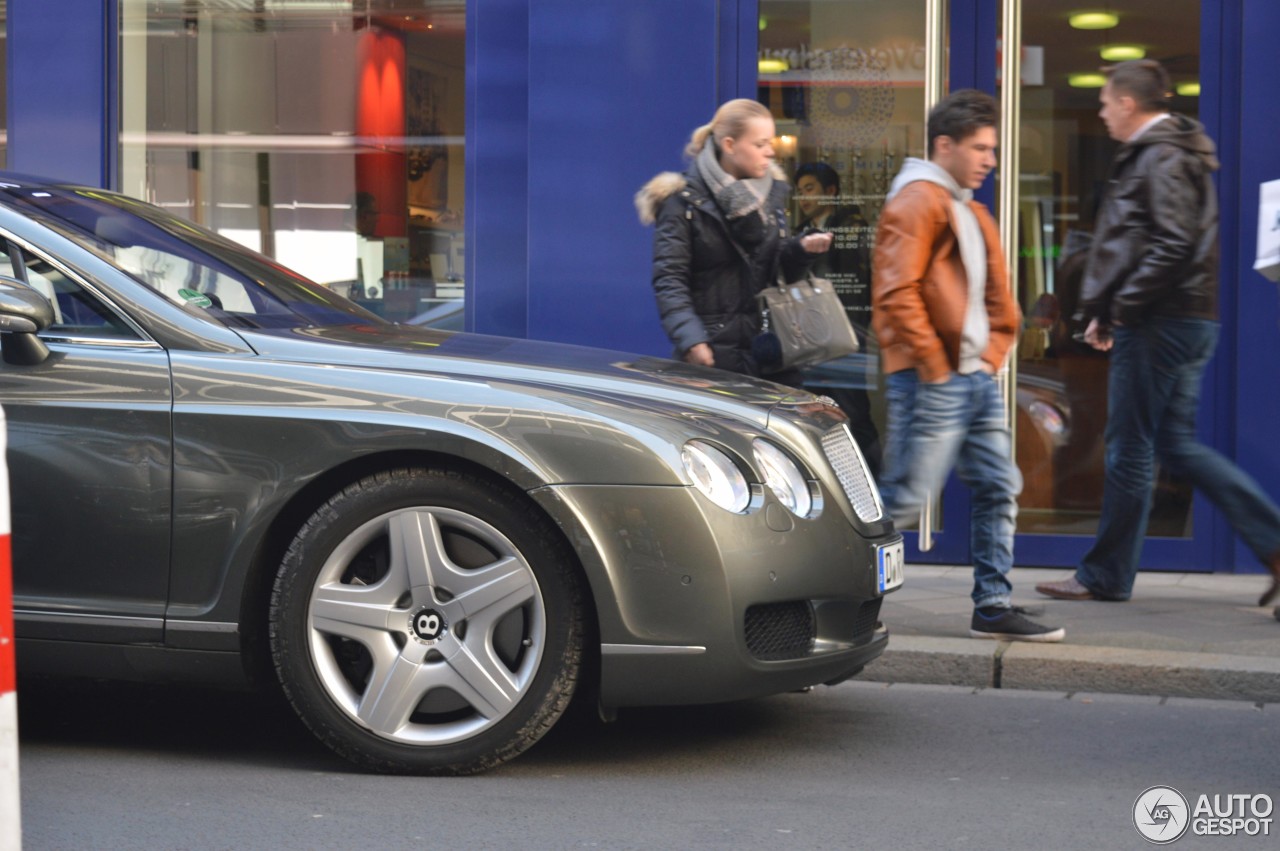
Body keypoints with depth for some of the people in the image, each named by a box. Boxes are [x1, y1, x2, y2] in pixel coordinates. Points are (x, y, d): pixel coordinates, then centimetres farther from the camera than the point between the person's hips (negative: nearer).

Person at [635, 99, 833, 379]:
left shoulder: (773, 190, 13)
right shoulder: (685, 201, -5)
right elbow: (669, 281, -10)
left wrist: (801, 249, -3)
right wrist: (691, 341, -23)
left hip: (769, 346, 5)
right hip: (712, 352, -5)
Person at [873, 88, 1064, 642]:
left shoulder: (973, 214, 20)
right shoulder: (916, 201, -10)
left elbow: (997, 295, 28)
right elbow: (897, 292, -20)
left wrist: (993, 355, 13)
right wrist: (934, 367, -17)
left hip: (978, 378, 9)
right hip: (933, 382, -9)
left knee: (998, 490, 8)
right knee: (904, 498, -7)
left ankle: (993, 607, 13)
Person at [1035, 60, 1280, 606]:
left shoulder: (1161, 159, -12)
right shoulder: (1157, 155, 20)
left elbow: (1174, 244, -23)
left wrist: (1120, 309, -18)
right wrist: (1103, 312, 16)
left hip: (1158, 325, -10)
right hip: (1189, 321, 10)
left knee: (1129, 449, -2)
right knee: (1176, 444, 12)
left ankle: (1105, 576, 7)